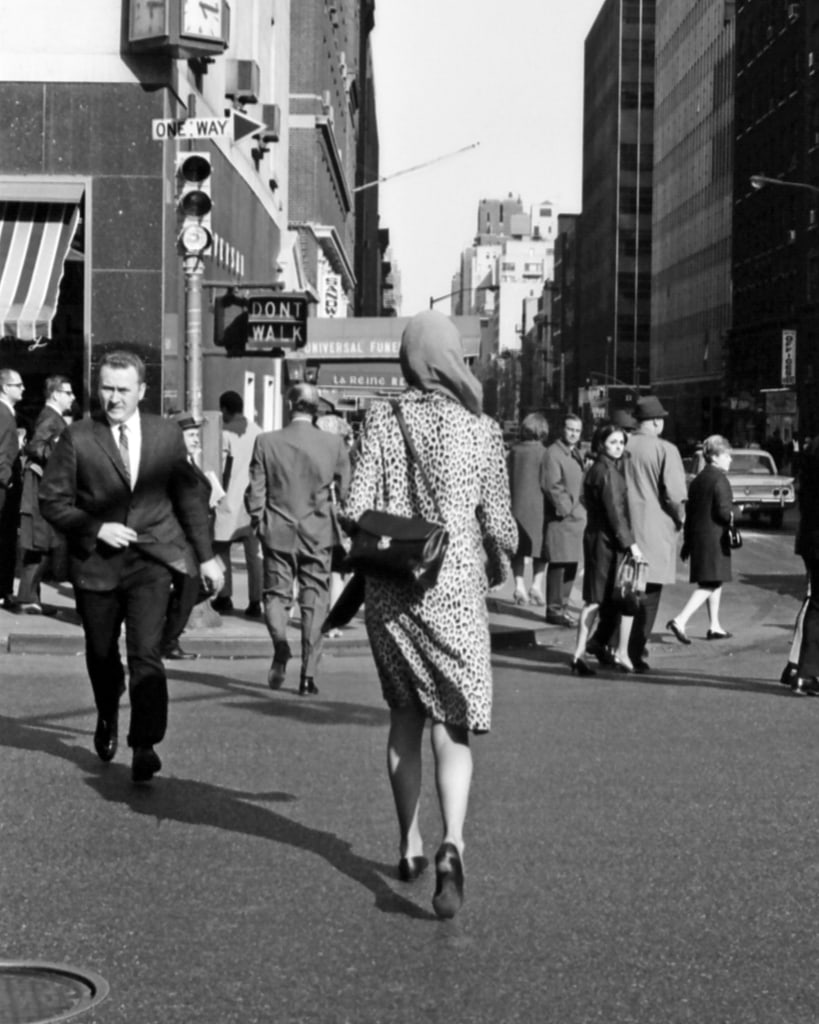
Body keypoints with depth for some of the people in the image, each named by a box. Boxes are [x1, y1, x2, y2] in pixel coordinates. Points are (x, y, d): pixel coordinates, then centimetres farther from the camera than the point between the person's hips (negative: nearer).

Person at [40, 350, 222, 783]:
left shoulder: (166, 435, 3)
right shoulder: (77, 438, -4)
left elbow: (188, 498, 10)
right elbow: (52, 501, -3)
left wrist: (206, 555, 10)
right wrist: (96, 529, -16)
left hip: (150, 560, 0)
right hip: (96, 562, 1)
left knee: (145, 653, -15)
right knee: (101, 654, 15)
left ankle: (144, 746, -9)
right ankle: (107, 717, 44)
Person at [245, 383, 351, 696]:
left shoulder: (266, 441, -5)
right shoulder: (334, 443, -5)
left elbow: (256, 491, -2)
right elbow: (346, 489, 0)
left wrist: (258, 525, 12)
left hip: (278, 532, 0)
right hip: (318, 534, 0)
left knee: (276, 594, 13)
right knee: (314, 601, 7)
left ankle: (280, 642, -16)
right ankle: (308, 675, 5)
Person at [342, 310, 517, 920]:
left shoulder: (383, 419, -3)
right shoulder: (481, 430, -5)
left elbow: (357, 510, -7)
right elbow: (498, 524, -3)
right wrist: (502, 563, 17)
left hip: (389, 591, 2)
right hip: (454, 588, -2)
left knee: (405, 716, 17)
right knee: (453, 722, 1)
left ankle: (410, 847, 24)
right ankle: (451, 845, -19)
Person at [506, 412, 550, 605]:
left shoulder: (513, 451, 3)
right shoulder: (542, 452, -10)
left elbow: (505, 479, 5)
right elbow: (544, 483, -10)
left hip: (515, 505, 4)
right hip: (536, 506, -4)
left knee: (518, 549, 10)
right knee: (540, 547, 8)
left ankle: (519, 587, 8)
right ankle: (537, 584, -1)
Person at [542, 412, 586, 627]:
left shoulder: (576, 454, 18)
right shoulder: (553, 453, -12)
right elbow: (552, 487, -18)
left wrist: (583, 510, 12)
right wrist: (566, 509, -16)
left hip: (577, 517, 9)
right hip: (560, 518, -9)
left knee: (571, 563, 13)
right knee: (558, 563, -5)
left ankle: (562, 605, 22)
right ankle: (554, 609, 1)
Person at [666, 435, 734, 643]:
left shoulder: (697, 479, 14)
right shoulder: (719, 479, -12)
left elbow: (689, 511, 16)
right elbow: (723, 511, -19)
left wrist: (687, 541, 19)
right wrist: (733, 516, 3)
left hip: (697, 536, 9)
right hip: (714, 538, -9)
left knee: (714, 582, 18)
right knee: (710, 584, -8)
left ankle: (714, 626, 21)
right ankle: (680, 620, -20)